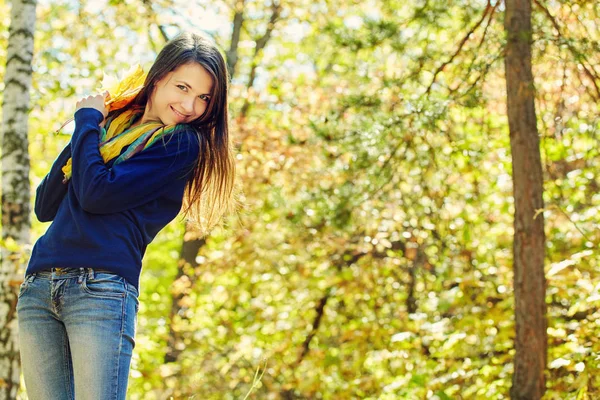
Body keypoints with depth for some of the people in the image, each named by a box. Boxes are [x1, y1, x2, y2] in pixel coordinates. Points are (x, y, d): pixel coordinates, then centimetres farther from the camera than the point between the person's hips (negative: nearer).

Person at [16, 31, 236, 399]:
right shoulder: (110, 125, 19)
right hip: (38, 288, 6)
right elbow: (45, 207, 15)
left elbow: (96, 194, -11)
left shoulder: (182, 144, 1)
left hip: (102, 290, -6)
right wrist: (88, 124, 6)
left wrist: (87, 121, 4)